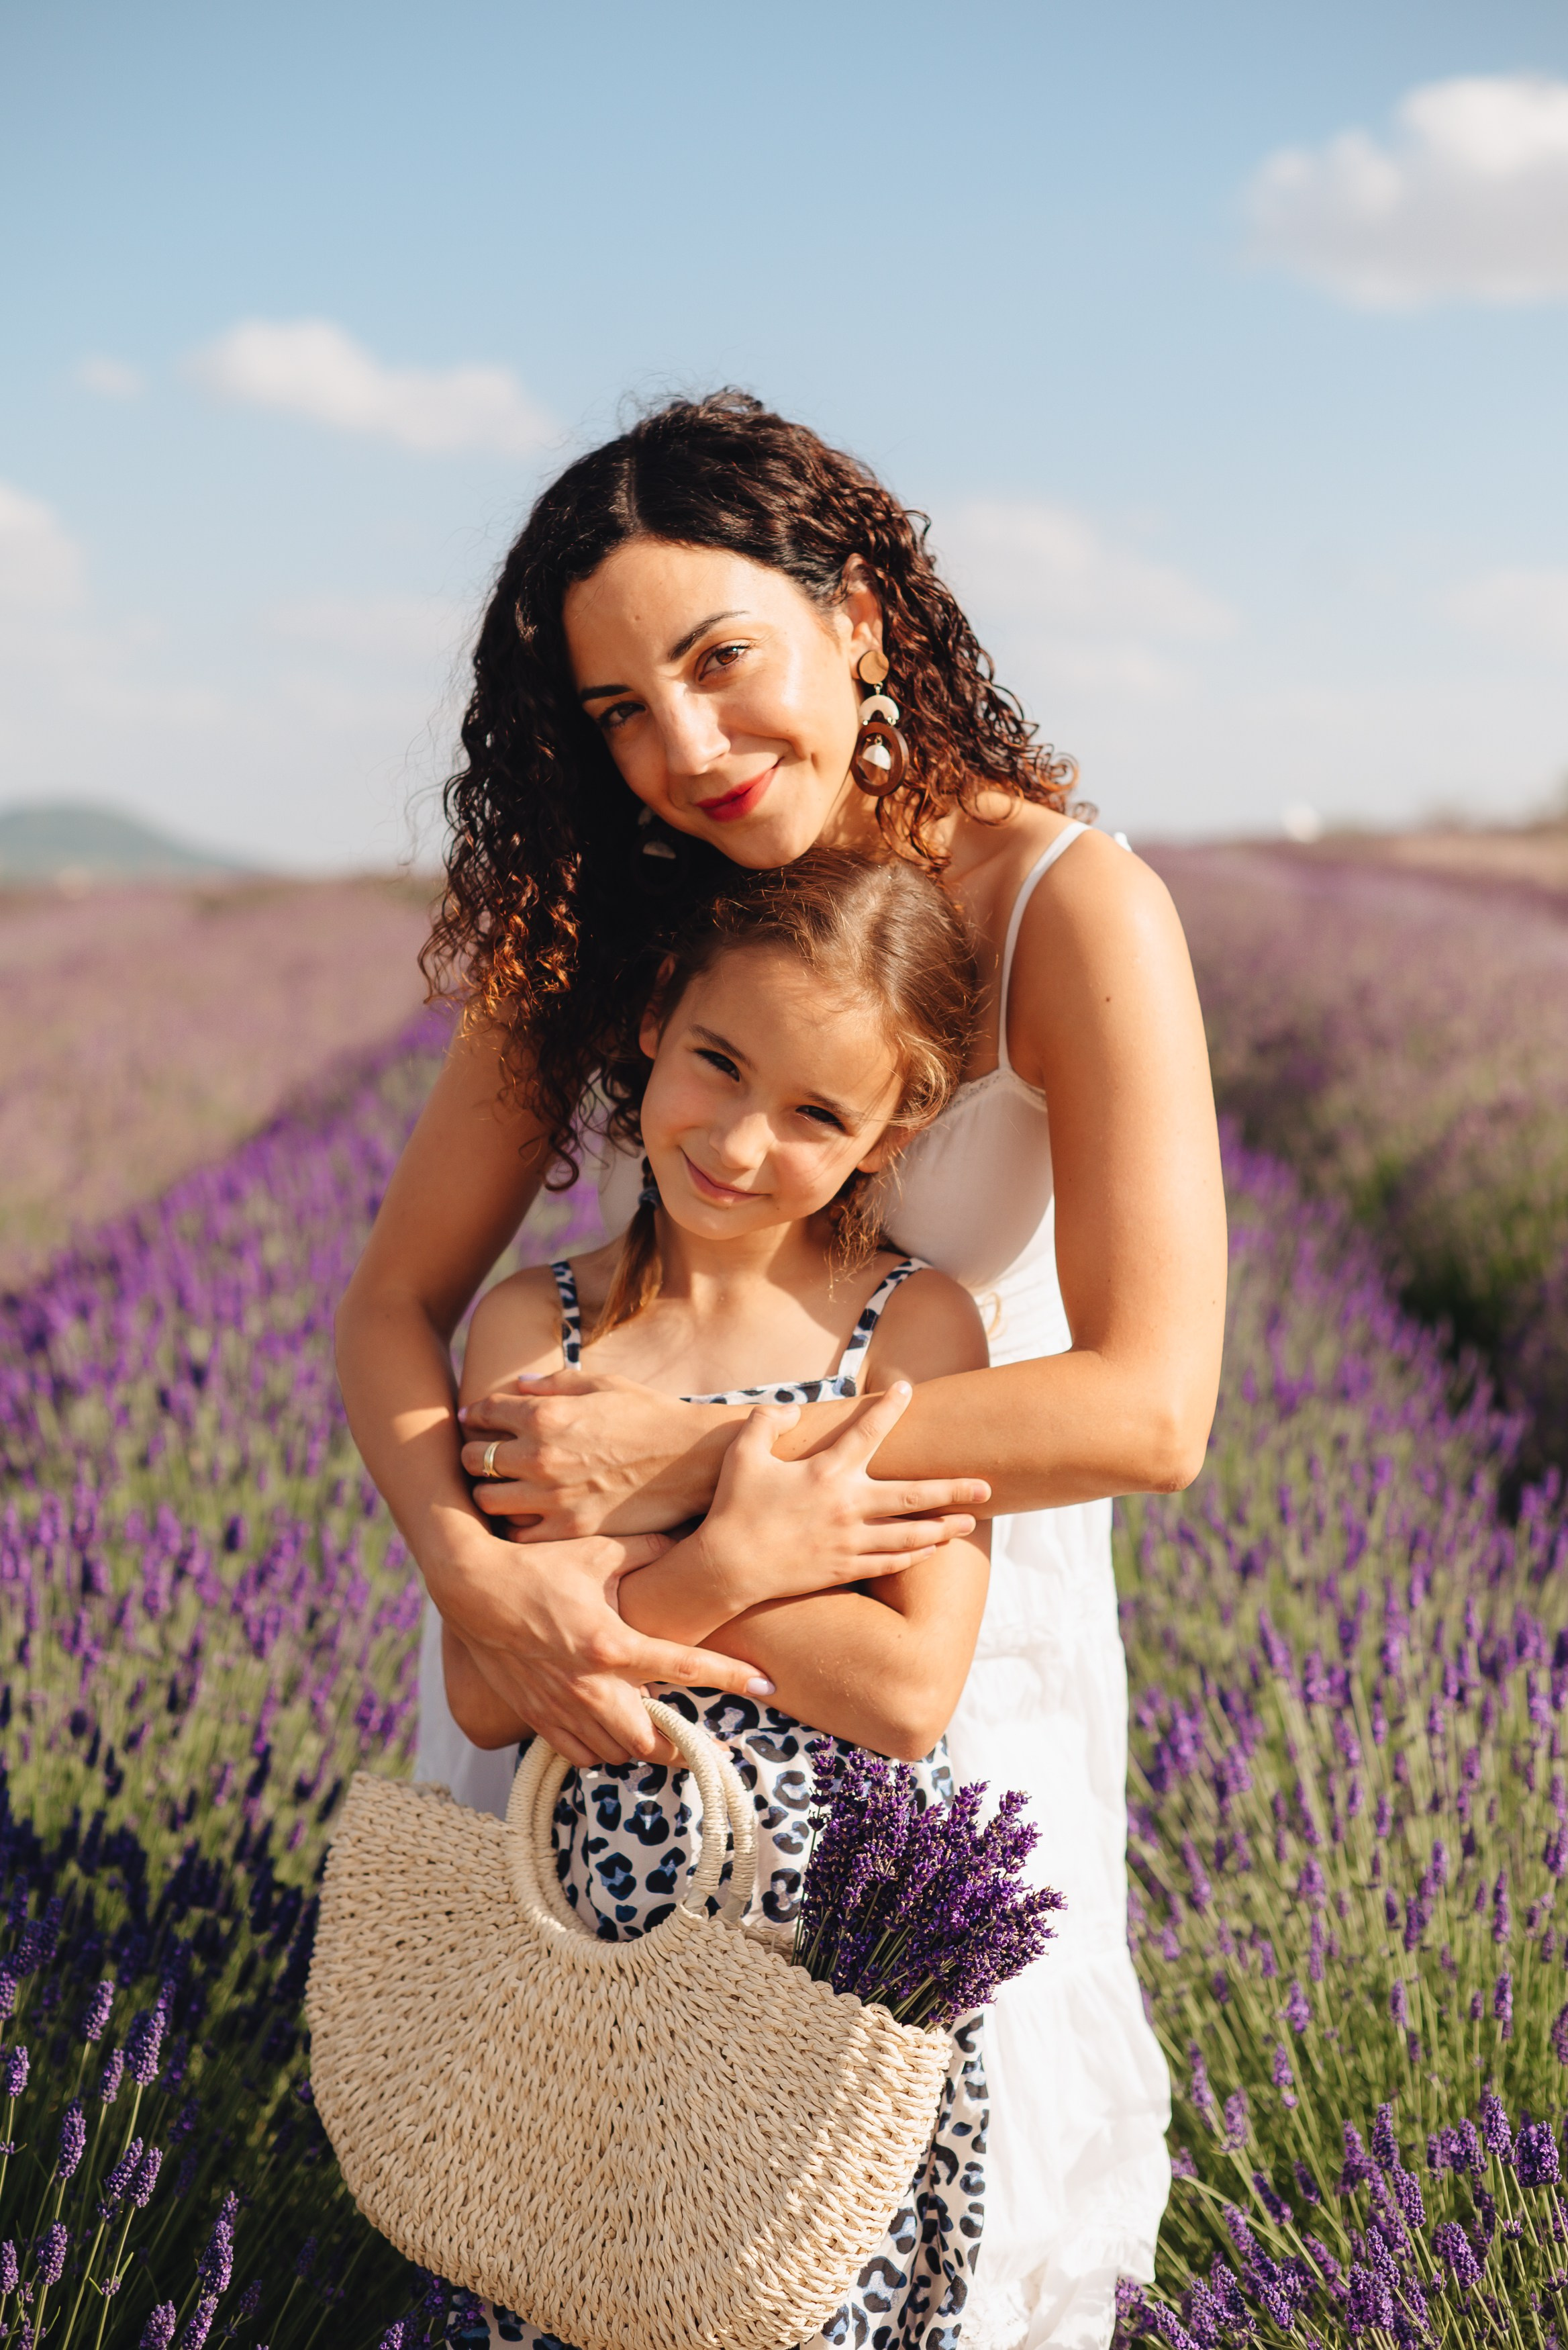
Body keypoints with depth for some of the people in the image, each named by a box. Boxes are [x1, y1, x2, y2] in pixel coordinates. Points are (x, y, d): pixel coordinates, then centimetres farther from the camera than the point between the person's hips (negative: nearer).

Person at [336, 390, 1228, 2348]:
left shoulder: (1069, 910, -22)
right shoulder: (599, 926, -10)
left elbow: (1148, 1409, -29)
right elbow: (391, 1309, -10)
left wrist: (693, 1456, -28)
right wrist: (472, 1576, -31)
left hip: (954, 1621, -3)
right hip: (627, 1630, 3)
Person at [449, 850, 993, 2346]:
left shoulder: (915, 1328, -4)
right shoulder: (533, 1328, 0)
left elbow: (908, 1692, -14)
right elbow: (485, 1695, -7)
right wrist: (729, 1565, -20)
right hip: (603, 1948, 2)